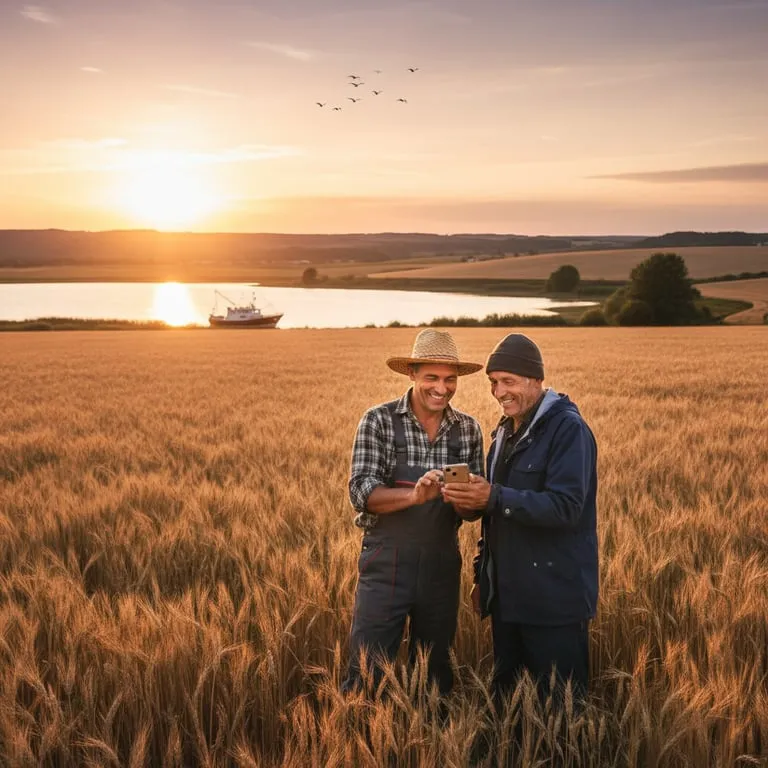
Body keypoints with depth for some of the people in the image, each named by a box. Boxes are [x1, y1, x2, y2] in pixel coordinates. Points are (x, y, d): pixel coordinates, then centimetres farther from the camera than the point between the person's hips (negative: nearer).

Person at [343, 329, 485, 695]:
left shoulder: (469, 429, 5)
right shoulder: (379, 421, -6)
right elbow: (361, 492, -13)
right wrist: (415, 495, -30)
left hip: (442, 564, 4)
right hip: (387, 563, -3)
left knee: (436, 672, 15)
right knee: (367, 671, -2)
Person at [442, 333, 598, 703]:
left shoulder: (568, 429, -13)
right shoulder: (505, 431, 14)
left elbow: (566, 507, -24)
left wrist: (494, 497, -28)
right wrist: (482, 576, 18)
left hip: (554, 601, -8)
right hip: (507, 598, 8)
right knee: (503, 696, 17)